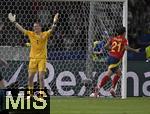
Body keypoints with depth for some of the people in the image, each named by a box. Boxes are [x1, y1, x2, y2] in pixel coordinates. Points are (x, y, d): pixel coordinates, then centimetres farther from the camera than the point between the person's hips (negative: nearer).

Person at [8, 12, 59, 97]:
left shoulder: (45, 35, -1)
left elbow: (52, 30, -15)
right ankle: (30, 93, 15)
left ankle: (42, 93, -4)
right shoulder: (31, 34, 5)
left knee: (41, 77, -9)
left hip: (42, 59, -3)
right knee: (30, 77, 3)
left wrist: (54, 22, -32)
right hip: (33, 58, 3)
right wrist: (14, 22, 3)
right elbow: (21, 29, 6)